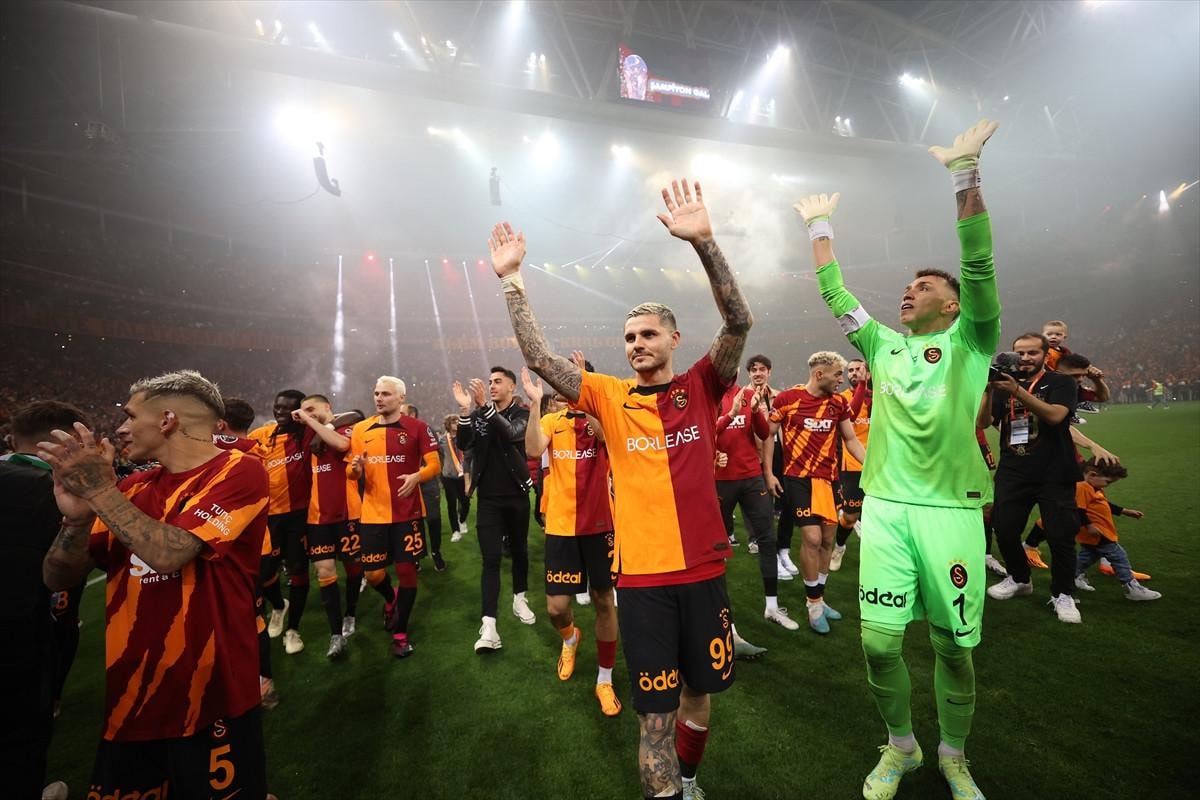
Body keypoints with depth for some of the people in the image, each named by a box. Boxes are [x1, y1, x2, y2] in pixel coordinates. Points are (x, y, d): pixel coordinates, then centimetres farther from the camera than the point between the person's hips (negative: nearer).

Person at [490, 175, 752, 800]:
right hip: (641, 575, -1)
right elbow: (537, 358, -7)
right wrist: (512, 281, -11)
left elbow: (738, 322, -14)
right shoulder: (610, 397, -1)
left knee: (699, 693, 22)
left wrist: (703, 241, -24)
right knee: (655, 713, 6)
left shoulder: (700, 387, -1)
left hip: (703, 568, 2)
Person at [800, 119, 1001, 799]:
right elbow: (835, 297, 15)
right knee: (879, 642, 3)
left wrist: (965, 173, -16)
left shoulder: (970, 342, 4)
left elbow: (980, 269, -10)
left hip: (950, 508, -2)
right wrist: (821, 226, 19)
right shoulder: (885, 346, 14)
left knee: (954, 645, 9)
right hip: (884, 506, 3)